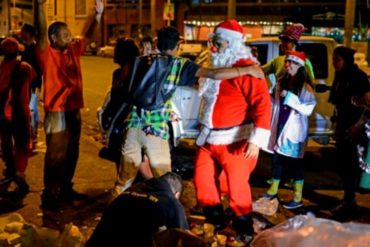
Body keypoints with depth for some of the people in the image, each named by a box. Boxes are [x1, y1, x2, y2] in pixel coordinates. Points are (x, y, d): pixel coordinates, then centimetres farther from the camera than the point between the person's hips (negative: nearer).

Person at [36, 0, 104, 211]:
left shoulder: (73, 50, 8)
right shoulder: (47, 54, -10)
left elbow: (88, 36, 12)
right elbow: (42, 32, -24)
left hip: (74, 109, 7)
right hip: (57, 111, -7)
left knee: (72, 153, 16)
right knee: (56, 155, -4)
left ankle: (66, 189, 30)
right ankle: (49, 196, 4)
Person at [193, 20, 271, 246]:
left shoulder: (246, 68, -15)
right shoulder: (217, 67, 13)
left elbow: (262, 103, -23)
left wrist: (257, 139, -29)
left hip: (235, 139, -9)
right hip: (210, 137, 9)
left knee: (237, 186, -3)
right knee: (202, 179, 12)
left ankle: (244, 229, 17)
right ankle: (216, 220, 30)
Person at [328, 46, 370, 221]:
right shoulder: (340, 76, 11)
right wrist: (336, 121, 14)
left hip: (354, 127, -8)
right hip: (342, 124, 8)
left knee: (349, 162, -6)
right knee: (342, 161, 11)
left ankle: (349, 202, 2)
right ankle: (348, 200, 22)